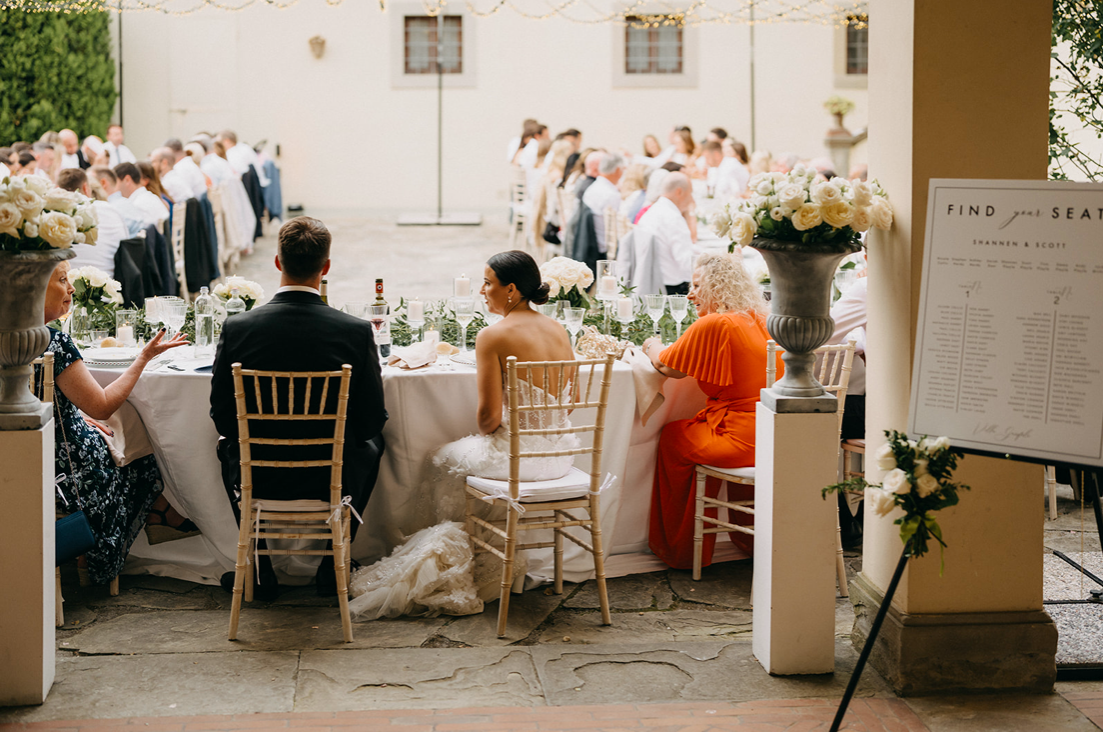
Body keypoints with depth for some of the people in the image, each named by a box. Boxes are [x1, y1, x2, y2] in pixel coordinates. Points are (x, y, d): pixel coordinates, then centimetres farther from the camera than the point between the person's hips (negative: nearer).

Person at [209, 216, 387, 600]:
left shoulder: (237, 328, -14)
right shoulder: (357, 331, -15)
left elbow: (222, 416, -3)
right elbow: (373, 419, -7)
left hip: (258, 481, 1)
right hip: (333, 482, 0)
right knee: (371, 443, 33)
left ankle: (258, 571, 35)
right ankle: (333, 566, 33)